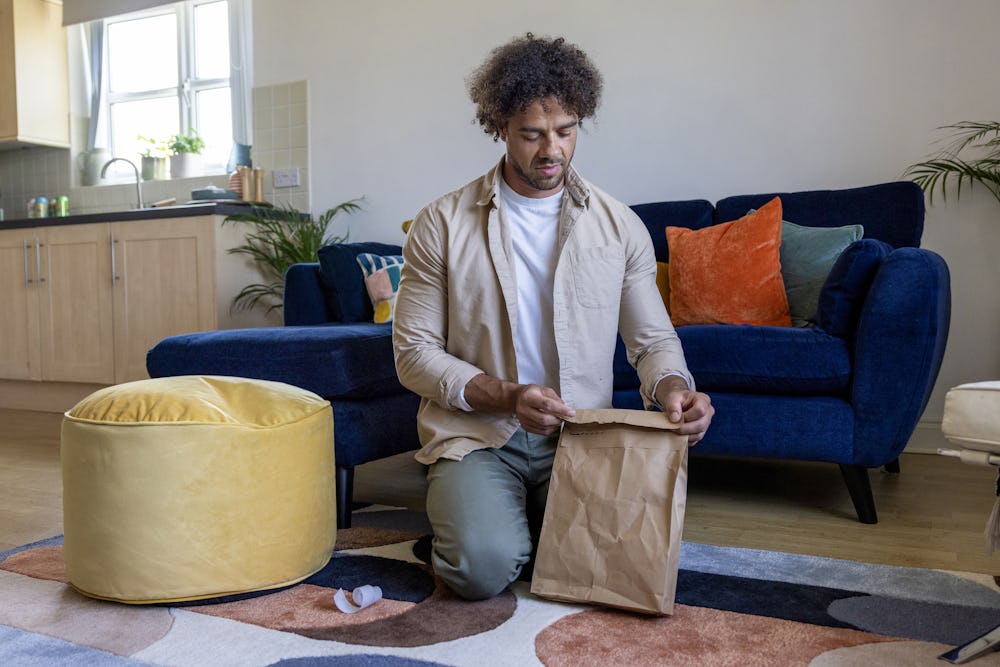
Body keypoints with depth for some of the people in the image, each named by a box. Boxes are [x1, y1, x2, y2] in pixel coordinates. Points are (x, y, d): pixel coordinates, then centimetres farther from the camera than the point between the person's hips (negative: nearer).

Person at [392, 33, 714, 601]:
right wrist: (506, 396, -19)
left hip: (580, 435, 2)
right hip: (477, 432, -1)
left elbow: (653, 339, 8)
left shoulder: (621, 227, 4)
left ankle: (533, 516, 12)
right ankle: (474, 510, 11)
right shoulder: (442, 224, -3)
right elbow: (414, 352, -4)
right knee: (484, 566, -25)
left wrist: (672, 386, -16)